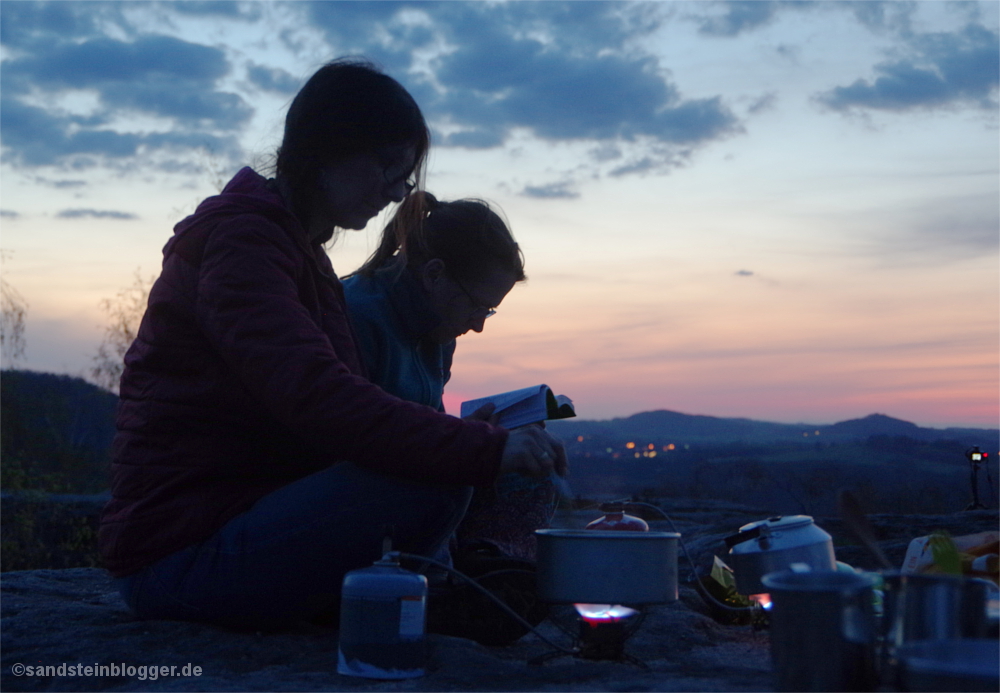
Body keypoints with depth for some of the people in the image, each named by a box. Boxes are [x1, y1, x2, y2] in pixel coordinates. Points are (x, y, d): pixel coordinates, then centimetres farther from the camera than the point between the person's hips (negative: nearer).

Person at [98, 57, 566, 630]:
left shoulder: (300, 251, 20)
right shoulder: (240, 239, -14)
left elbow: (329, 406, 14)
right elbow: (320, 399, -30)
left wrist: (482, 438, 1)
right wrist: (488, 449, -32)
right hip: (182, 555, -10)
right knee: (435, 483, -26)